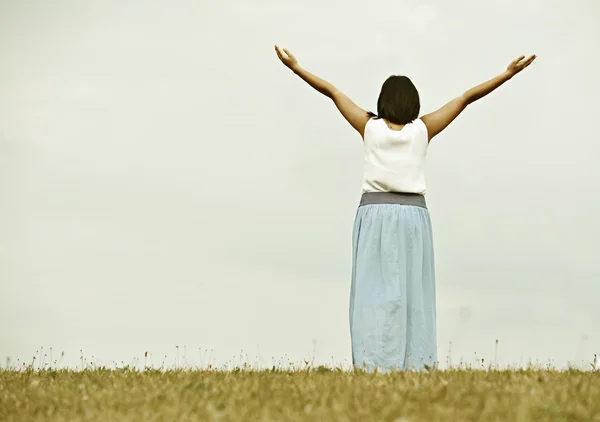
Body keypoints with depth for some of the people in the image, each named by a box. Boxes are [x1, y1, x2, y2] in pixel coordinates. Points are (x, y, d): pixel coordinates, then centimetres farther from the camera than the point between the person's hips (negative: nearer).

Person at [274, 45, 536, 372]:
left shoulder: (370, 126, 1)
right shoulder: (423, 129, 2)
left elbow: (332, 91, 7)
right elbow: (466, 97, 4)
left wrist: (295, 67, 12)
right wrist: (508, 73, 6)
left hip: (375, 212, 0)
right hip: (413, 214, 0)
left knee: (375, 291, -4)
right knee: (413, 292, 1)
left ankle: (375, 363, -14)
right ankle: (415, 363, -7)